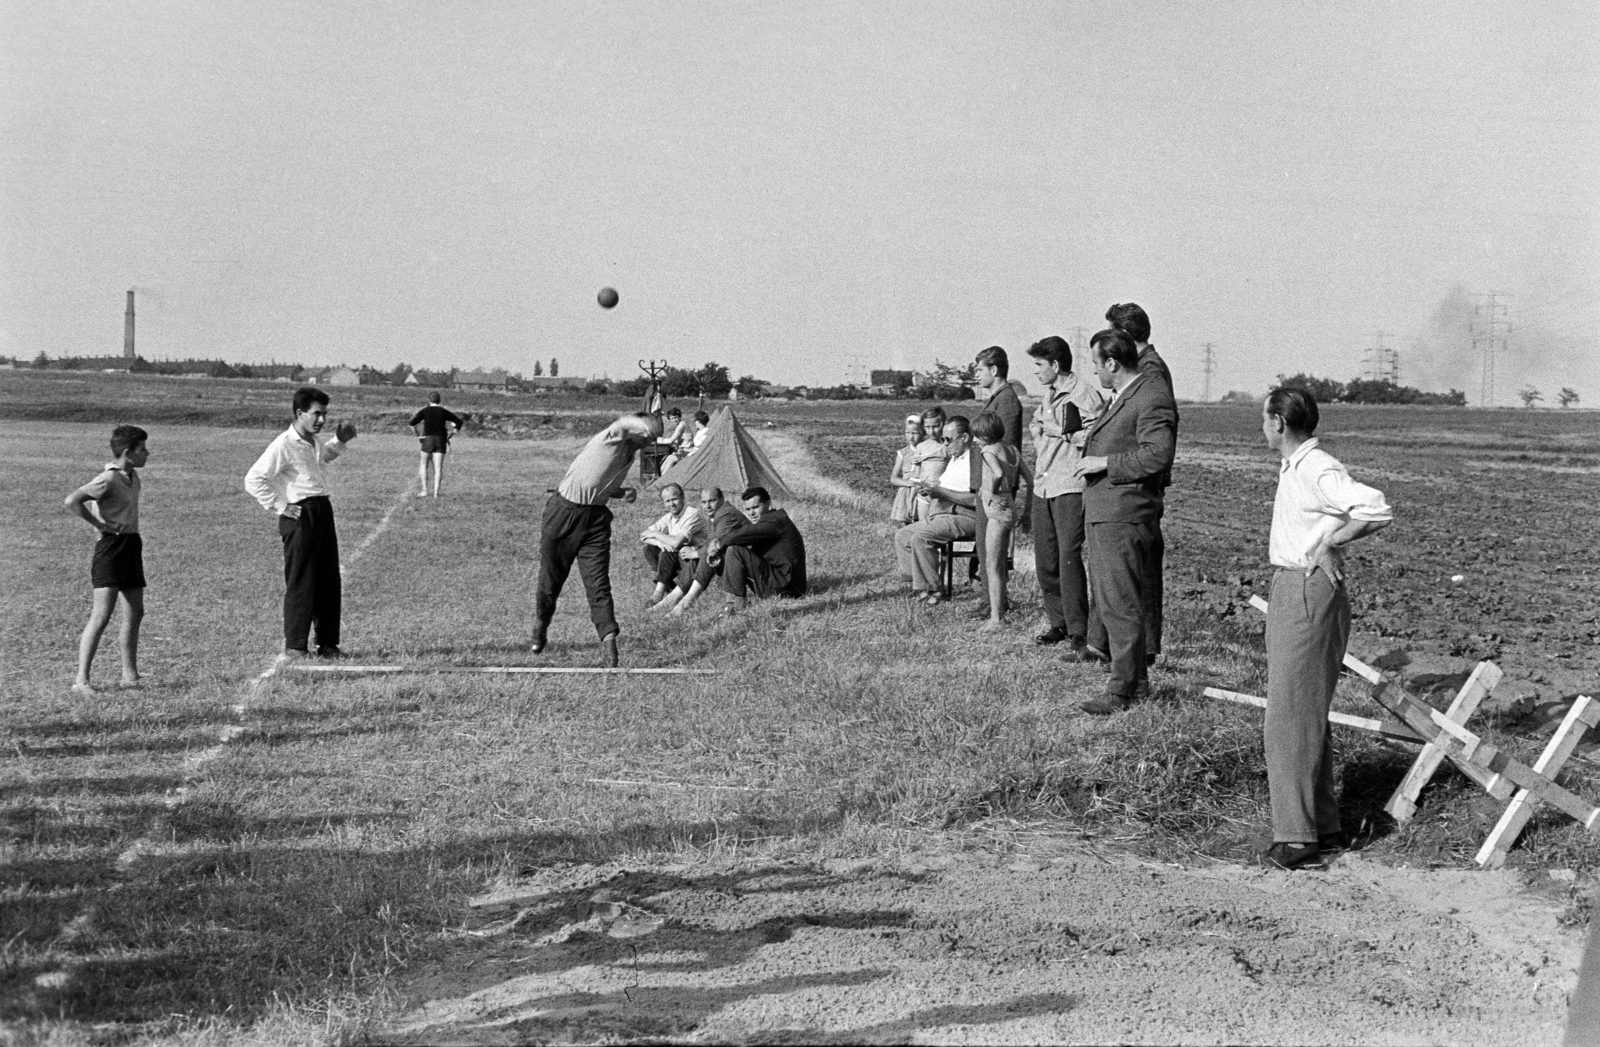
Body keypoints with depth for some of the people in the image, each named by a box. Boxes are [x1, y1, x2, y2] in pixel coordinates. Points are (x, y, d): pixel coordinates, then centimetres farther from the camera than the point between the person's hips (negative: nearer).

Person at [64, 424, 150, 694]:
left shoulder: (133, 476, 12)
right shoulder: (108, 479, -15)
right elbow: (73, 500, -25)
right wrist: (99, 525, -18)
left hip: (132, 545, 9)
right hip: (112, 547, -9)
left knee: (135, 613, 11)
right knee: (102, 615, -12)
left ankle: (130, 676, 20)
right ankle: (81, 680, -11)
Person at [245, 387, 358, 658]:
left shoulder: (314, 443, 15)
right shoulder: (284, 445, -12)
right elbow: (253, 480, -16)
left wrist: (340, 441, 22)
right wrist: (280, 508, -14)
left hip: (323, 511, 8)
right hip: (300, 515, -8)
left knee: (329, 582, 9)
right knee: (300, 582, -5)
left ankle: (327, 643, 16)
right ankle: (295, 646, 3)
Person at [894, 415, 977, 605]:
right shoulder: (953, 460, 22)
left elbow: (975, 499, -22)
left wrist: (940, 491, -21)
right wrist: (931, 487, 7)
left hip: (965, 518, -10)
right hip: (941, 516, 11)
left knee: (920, 537, -26)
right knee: (902, 536, 2)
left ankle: (933, 590, -17)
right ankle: (918, 584, -1)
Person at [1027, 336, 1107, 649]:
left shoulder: (1085, 394, -7)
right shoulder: (1047, 397, 19)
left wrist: (1070, 431, -18)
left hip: (1071, 486, -8)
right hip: (1043, 489, 8)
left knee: (1069, 557, -11)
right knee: (1045, 561, 8)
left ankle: (1079, 631, -6)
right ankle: (1057, 623, 19)